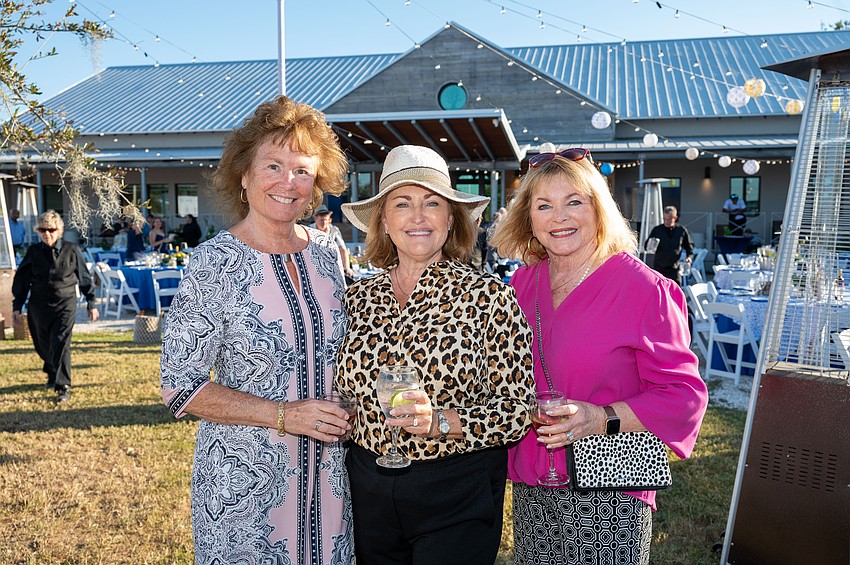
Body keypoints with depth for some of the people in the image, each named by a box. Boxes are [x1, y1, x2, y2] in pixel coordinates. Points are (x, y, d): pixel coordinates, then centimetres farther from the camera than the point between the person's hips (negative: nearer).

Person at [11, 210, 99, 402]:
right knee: (43, 346, 15)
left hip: (65, 305, -3)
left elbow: (85, 278, 5)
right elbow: (21, 280, 10)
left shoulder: (72, 250, -3)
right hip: (38, 307, 3)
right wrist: (17, 307, 8)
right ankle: (52, 374, 43)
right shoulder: (33, 252, 2)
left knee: (60, 345, -13)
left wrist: (91, 304, 8)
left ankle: (63, 387, -8)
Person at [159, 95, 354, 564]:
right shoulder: (215, 262, -14)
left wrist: (342, 413, -1)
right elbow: (180, 389, -13)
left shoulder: (325, 252, 1)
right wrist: (284, 415, -20)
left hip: (326, 472, 5)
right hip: (244, 479, -5)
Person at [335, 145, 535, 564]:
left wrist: (441, 422, -25)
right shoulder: (357, 299, 1)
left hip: (459, 499, -3)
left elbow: (518, 411, -12)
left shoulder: (491, 298, -10)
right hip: (370, 493, 4)